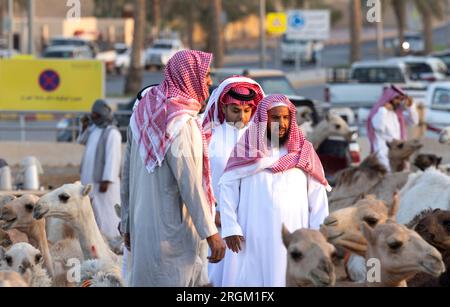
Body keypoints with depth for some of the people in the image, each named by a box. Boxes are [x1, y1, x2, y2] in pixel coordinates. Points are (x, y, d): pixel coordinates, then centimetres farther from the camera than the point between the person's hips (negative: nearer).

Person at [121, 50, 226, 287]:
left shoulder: (144, 114, 10)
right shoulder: (181, 123, -16)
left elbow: (128, 172, 15)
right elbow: (190, 183, -19)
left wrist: (127, 223, 22)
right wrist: (210, 232, -15)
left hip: (142, 228, 8)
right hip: (173, 231, -8)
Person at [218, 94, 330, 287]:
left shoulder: (303, 152, 7)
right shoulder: (245, 150, 3)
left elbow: (317, 195, 5)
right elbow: (228, 188, 2)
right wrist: (230, 228, -6)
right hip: (254, 237, -1)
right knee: (253, 280, 1)